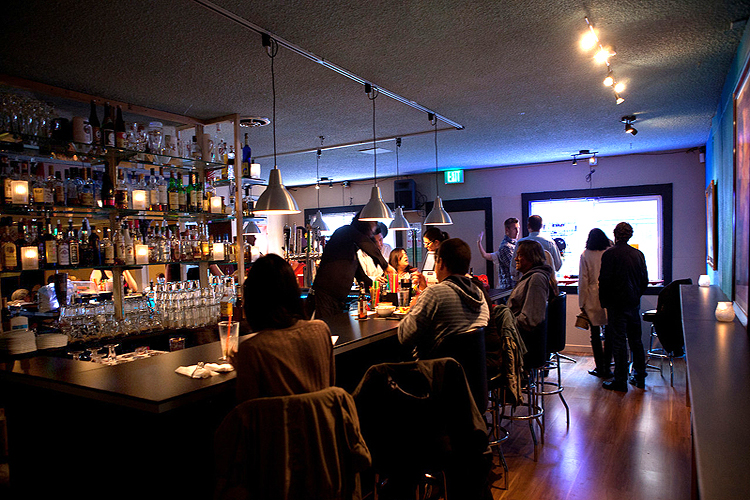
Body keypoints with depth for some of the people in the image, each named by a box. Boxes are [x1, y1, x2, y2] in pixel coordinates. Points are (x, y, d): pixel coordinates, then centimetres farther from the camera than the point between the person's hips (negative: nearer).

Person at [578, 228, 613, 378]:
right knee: (609, 333, 9)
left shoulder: (585, 254, -3)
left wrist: (582, 302, 2)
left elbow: (583, 280, -3)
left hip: (593, 298, -2)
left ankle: (599, 368, 10)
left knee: (595, 333, 7)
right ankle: (607, 368, 13)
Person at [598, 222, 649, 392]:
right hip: (634, 303, 6)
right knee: (636, 340, 15)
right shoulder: (638, 254, 4)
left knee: (619, 341, -1)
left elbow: (604, 280, -14)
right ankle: (640, 378, 25)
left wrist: (604, 301, -2)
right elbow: (645, 280, 9)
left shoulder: (609, 254, -12)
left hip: (617, 304, -6)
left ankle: (621, 381, 5)